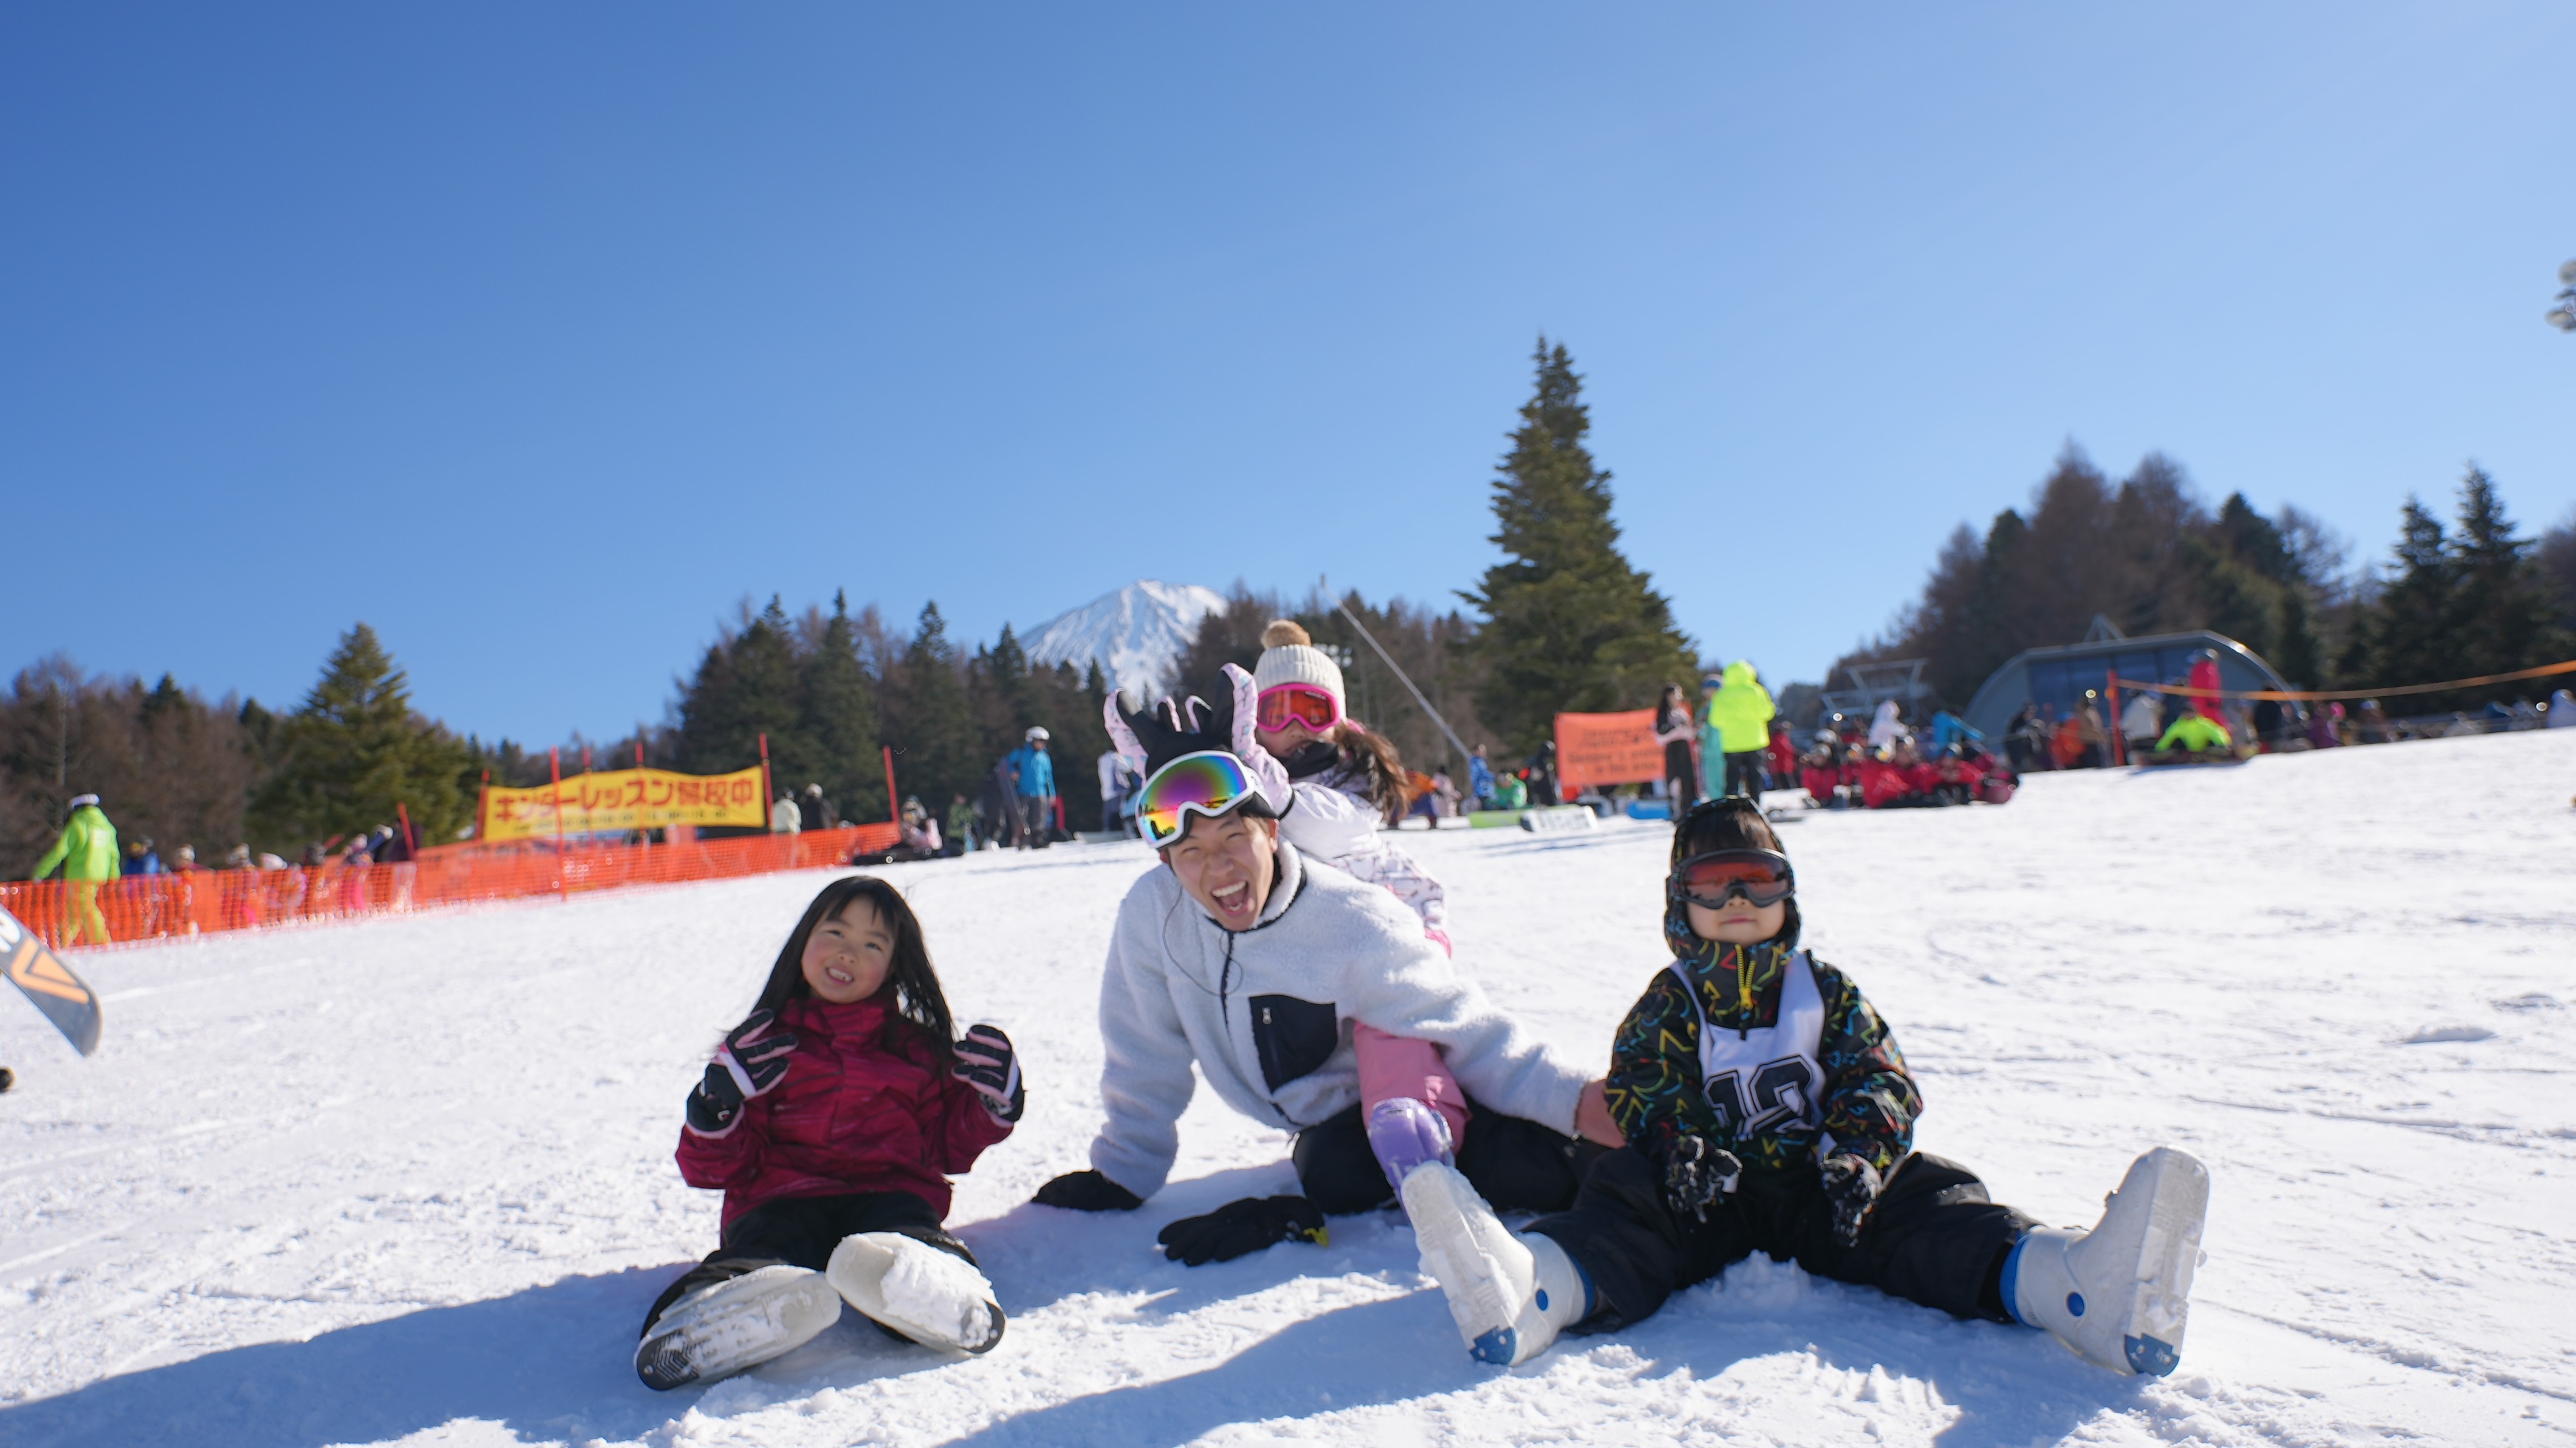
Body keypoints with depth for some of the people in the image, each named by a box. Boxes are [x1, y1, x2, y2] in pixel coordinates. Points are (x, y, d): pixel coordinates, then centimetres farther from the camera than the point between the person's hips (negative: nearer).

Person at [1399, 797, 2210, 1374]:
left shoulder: (1829, 994, 19)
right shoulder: (1666, 1006, 16)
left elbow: (1882, 1083, 6)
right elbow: (1638, 1090, 0)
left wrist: (1860, 1155, -17)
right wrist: (1680, 1149, -24)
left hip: (1822, 1190, 2)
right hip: (1712, 1193, -2)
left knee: (1928, 1203, -25)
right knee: (1628, 1201, -31)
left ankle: (2078, 1285, -54)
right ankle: (1532, 1288, -64)